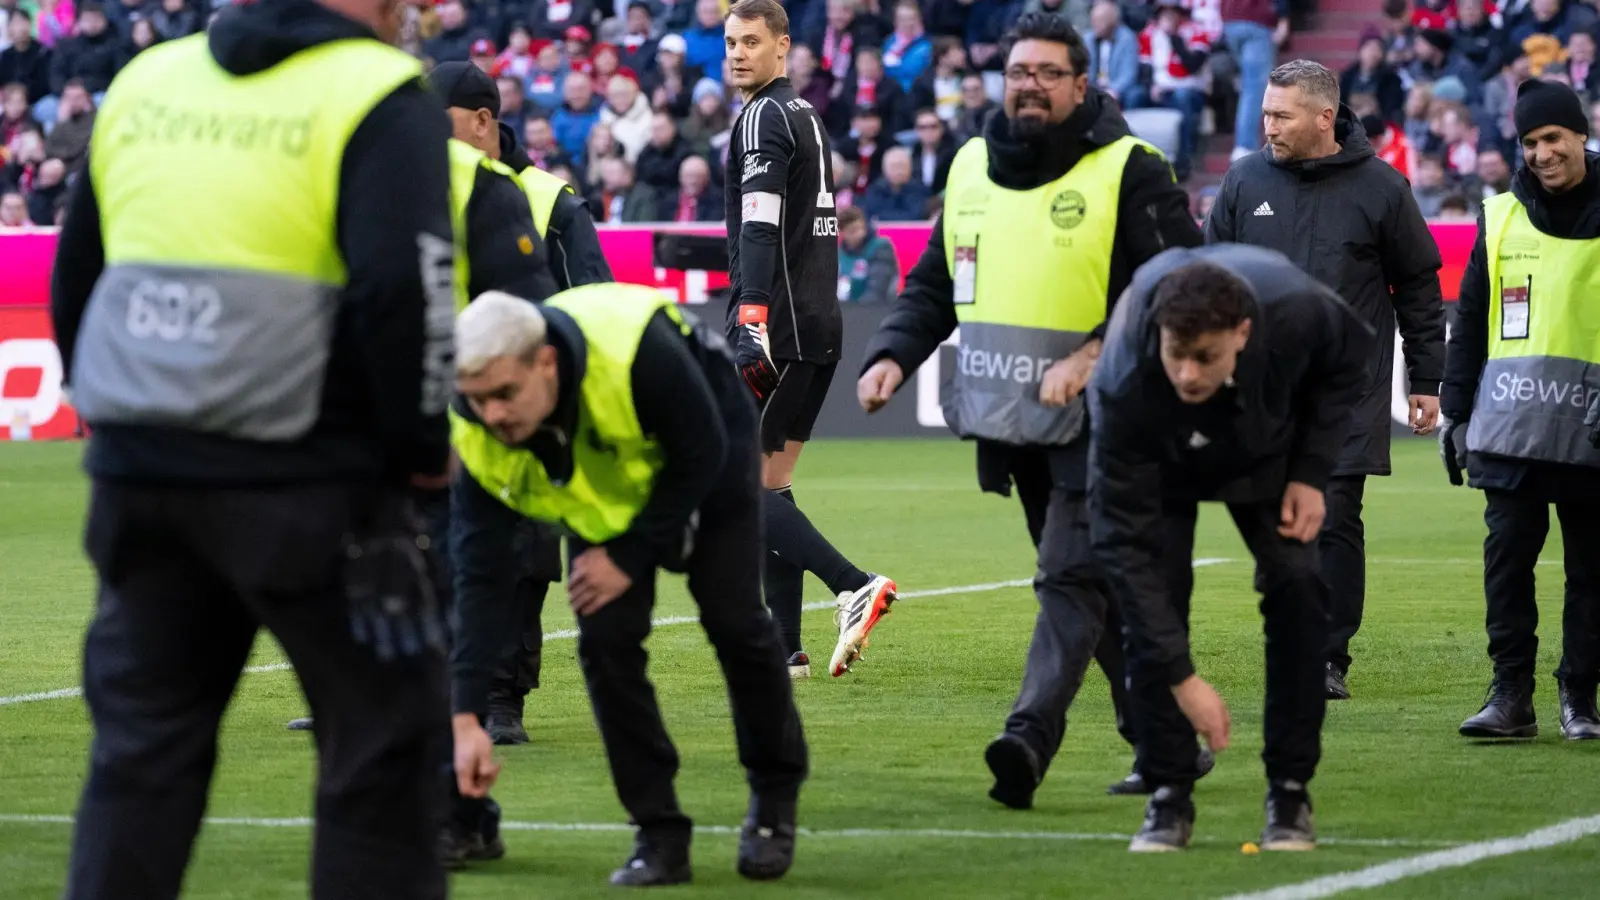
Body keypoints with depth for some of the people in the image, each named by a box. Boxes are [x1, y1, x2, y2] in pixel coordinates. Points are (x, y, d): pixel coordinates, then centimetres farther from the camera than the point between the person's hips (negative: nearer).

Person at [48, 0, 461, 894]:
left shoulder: (146, 80, 13)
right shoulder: (382, 98, -7)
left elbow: (78, 269, 18)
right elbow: (405, 286, -18)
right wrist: (424, 443, -6)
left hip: (139, 472, 6)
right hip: (305, 484, -6)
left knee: (143, 743, 14)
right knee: (386, 736, 5)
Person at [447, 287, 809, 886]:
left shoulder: (637, 350, -44)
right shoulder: (478, 435, -31)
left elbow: (701, 458, -27)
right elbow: (480, 575, -26)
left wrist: (628, 558, -25)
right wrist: (467, 717, -30)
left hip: (710, 462, -3)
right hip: (605, 493, 3)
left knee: (734, 621, -7)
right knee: (605, 635, -12)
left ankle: (775, 798, 18)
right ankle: (660, 834, 0)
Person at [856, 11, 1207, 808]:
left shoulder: (1129, 172, -7)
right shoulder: (971, 167, 12)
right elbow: (932, 286, 19)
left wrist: (1096, 355, -21)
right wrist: (893, 355, 1)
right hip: (1012, 424, 7)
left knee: (1072, 578, -14)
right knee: (1102, 585, 14)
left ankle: (1030, 739, -25)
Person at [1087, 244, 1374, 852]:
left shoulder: (1295, 312, -39)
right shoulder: (1126, 389, -42)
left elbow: (1348, 361, -11)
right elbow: (1124, 540, -36)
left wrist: (1311, 472, -17)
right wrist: (1182, 677, -37)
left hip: (1267, 447, 2)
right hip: (1160, 460, -1)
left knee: (1297, 582, -13)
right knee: (1151, 586, -17)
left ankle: (1290, 790, -2)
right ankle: (1168, 795, -4)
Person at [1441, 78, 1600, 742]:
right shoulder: (1500, 217, 11)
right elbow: (1469, 320, 15)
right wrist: (1456, 412, 11)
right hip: (1510, 427, 2)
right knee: (1507, 556, -4)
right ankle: (1511, 695, 0)